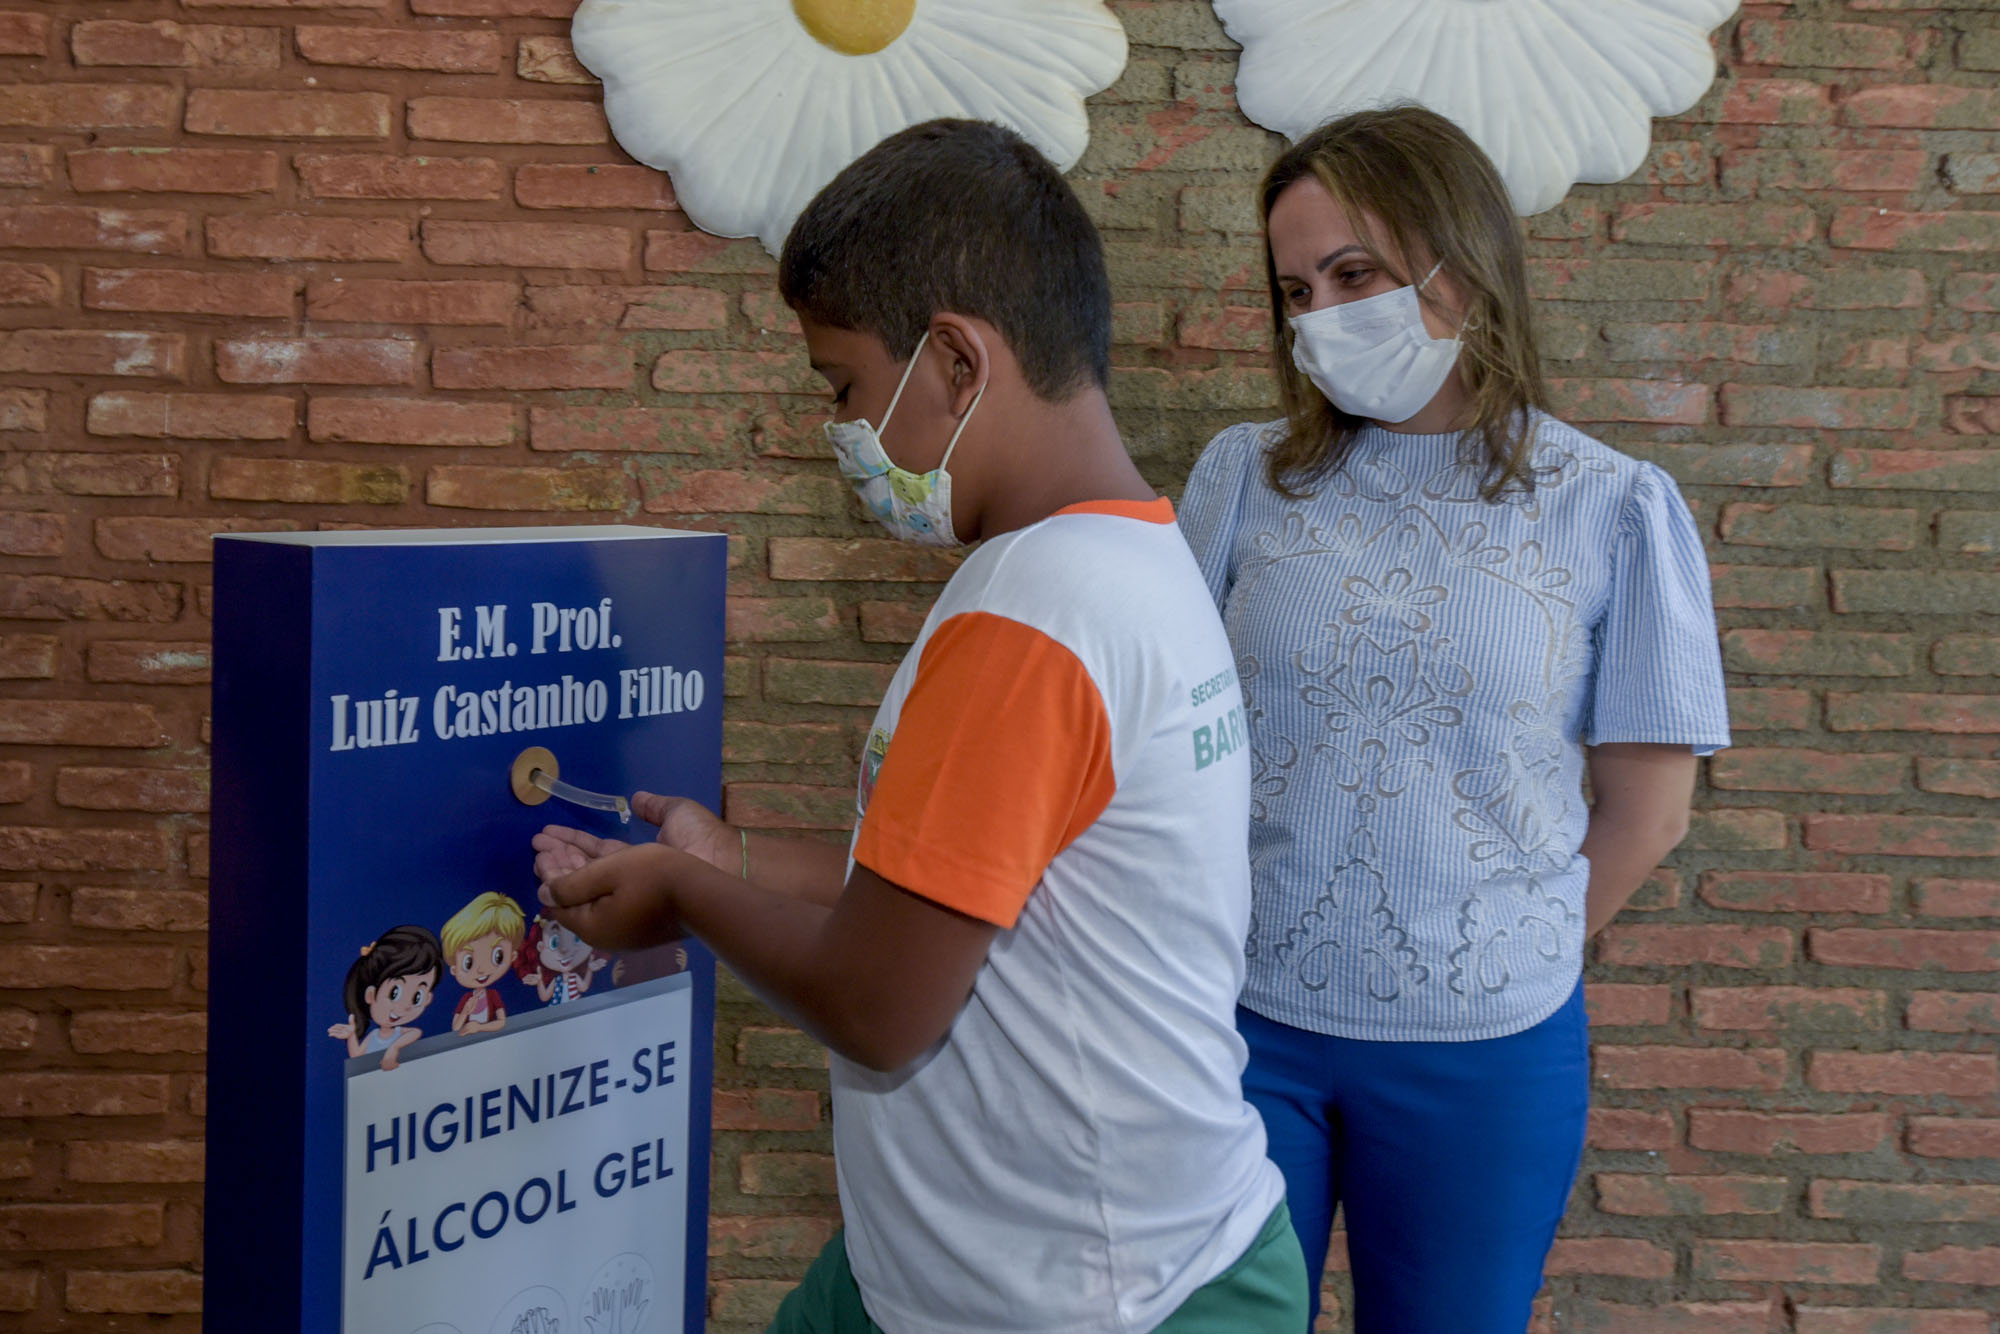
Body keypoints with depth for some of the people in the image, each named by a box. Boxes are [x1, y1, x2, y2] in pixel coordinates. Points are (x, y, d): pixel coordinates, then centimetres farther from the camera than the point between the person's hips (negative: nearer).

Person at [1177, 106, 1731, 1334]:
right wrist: (1206, 955, -4)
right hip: (1243, 1017, 1)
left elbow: (1646, 813, 0)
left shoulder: (1616, 511, -6)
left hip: (1484, 1053, -1)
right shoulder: (1247, 476, -1)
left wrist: (1506, 962, 6)